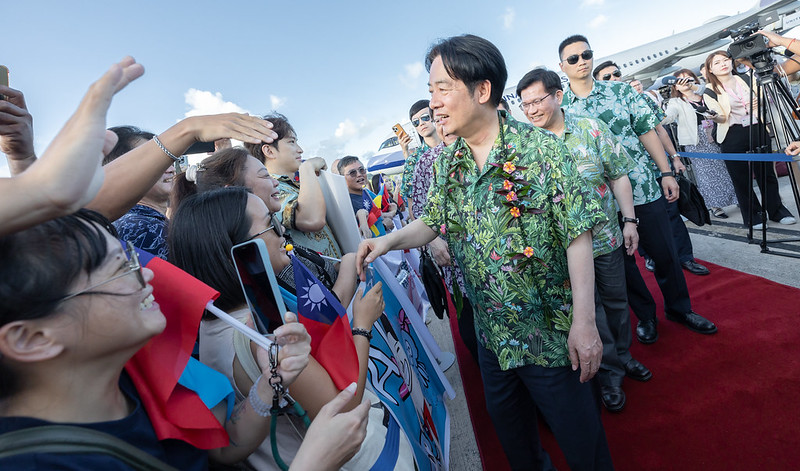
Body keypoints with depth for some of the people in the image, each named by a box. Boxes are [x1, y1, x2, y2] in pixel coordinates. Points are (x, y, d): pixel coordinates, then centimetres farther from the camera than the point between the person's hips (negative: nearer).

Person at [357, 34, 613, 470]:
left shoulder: (540, 149, -16)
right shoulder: (446, 163, -1)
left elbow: (577, 236, -16)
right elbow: (431, 222, 7)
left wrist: (584, 321, -19)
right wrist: (389, 241, -12)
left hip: (550, 332, -5)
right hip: (491, 333, 5)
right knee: (509, 429, 27)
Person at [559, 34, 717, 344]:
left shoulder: (621, 91, 5)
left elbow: (647, 132, 5)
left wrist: (666, 172, -1)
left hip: (644, 188, 2)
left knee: (665, 254, 11)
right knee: (622, 261, 11)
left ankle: (679, 308, 34)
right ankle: (645, 315, 32)